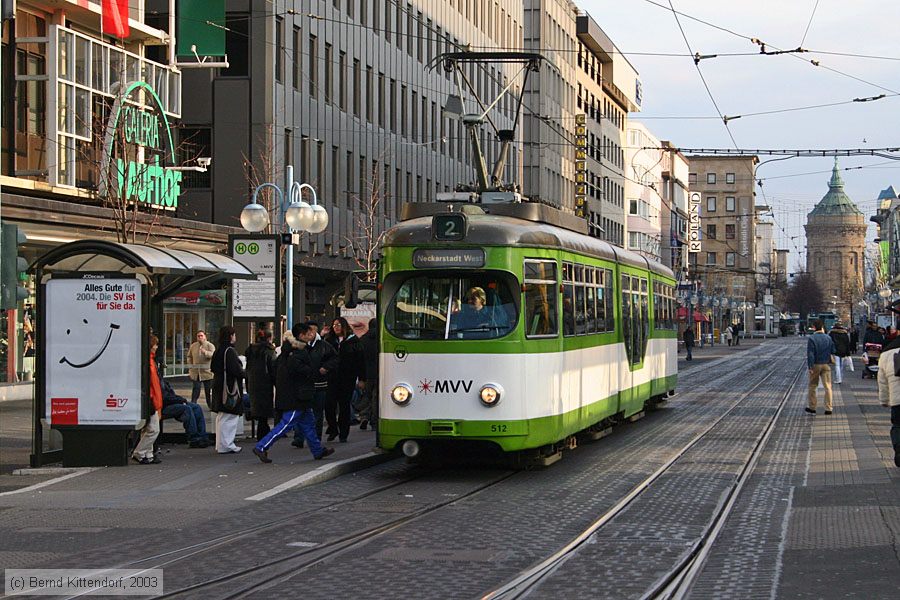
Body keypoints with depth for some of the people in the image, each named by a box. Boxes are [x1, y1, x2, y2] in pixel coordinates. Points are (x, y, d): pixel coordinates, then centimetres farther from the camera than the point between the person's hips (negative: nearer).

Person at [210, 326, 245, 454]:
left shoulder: (218, 350, 11)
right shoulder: (230, 351, -17)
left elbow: (213, 367, 18)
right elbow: (236, 370, -22)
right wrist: (244, 372, -4)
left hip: (219, 387, 10)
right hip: (230, 387, -10)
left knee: (221, 417, 17)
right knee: (230, 418, -5)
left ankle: (221, 444, 25)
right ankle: (226, 445, -5)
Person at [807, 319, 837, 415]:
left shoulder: (811, 339, -11)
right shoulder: (828, 338, -1)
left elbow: (810, 354, -15)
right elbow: (833, 351, 5)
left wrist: (810, 367, -14)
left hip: (815, 365, -2)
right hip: (826, 365, 2)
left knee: (812, 386, 11)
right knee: (828, 387, 4)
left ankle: (812, 408, 15)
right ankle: (828, 408, 0)